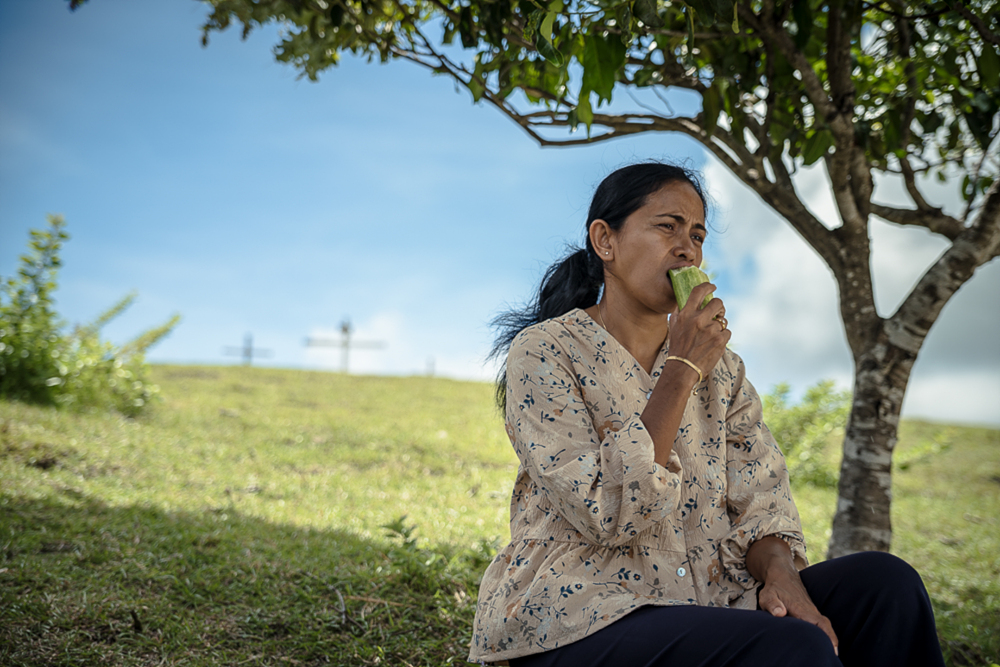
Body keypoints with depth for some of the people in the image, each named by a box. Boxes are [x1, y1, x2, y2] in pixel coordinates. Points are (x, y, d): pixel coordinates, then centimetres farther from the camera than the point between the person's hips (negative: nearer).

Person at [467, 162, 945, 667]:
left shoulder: (721, 369, 12)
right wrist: (680, 372, -17)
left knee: (885, 581, -13)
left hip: (704, 600, 6)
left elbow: (759, 502, 5)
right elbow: (608, 514, -18)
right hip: (579, 619, -6)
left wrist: (782, 576, -17)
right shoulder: (543, 351, -7)